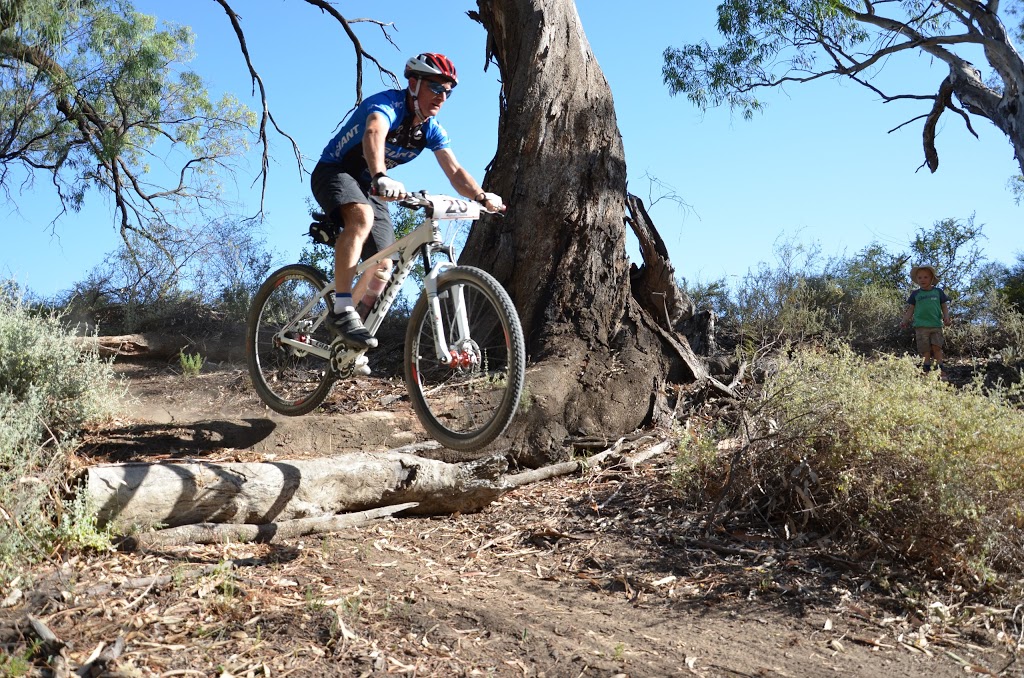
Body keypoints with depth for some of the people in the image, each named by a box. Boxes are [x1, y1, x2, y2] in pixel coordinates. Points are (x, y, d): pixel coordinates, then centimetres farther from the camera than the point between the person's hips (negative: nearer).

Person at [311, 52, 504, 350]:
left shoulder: (431, 129, -3)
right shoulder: (388, 103, -25)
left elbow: (455, 171, -9)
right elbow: (374, 135, -47)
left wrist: (482, 197, -28)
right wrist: (381, 177, -67)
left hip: (368, 187, 7)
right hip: (333, 171, -7)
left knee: (382, 267, -1)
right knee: (362, 217, -40)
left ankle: (343, 341, 17)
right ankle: (341, 311, -37)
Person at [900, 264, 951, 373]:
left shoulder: (938, 292, 10)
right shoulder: (915, 294, 10)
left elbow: (944, 307, 13)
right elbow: (910, 310, 10)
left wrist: (946, 318, -5)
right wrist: (904, 321, -4)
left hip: (936, 325, 0)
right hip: (921, 326, 0)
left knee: (937, 347, -12)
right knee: (925, 350, -5)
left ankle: (940, 370, -8)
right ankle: (927, 371, 0)